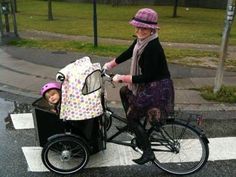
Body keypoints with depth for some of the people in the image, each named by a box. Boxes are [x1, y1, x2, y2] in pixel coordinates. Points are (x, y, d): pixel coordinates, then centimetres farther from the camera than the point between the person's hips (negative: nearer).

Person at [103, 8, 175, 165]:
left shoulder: (153, 48, -27)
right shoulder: (141, 40, 0)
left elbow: (146, 77, -26)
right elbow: (128, 53, 17)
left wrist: (122, 78, -19)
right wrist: (110, 64, 23)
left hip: (157, 89, -10)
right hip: (148, 84, 10)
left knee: (132, 117, 0)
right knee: (124, 91, 24)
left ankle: (148, 153, 11)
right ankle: (133, 125, 34)